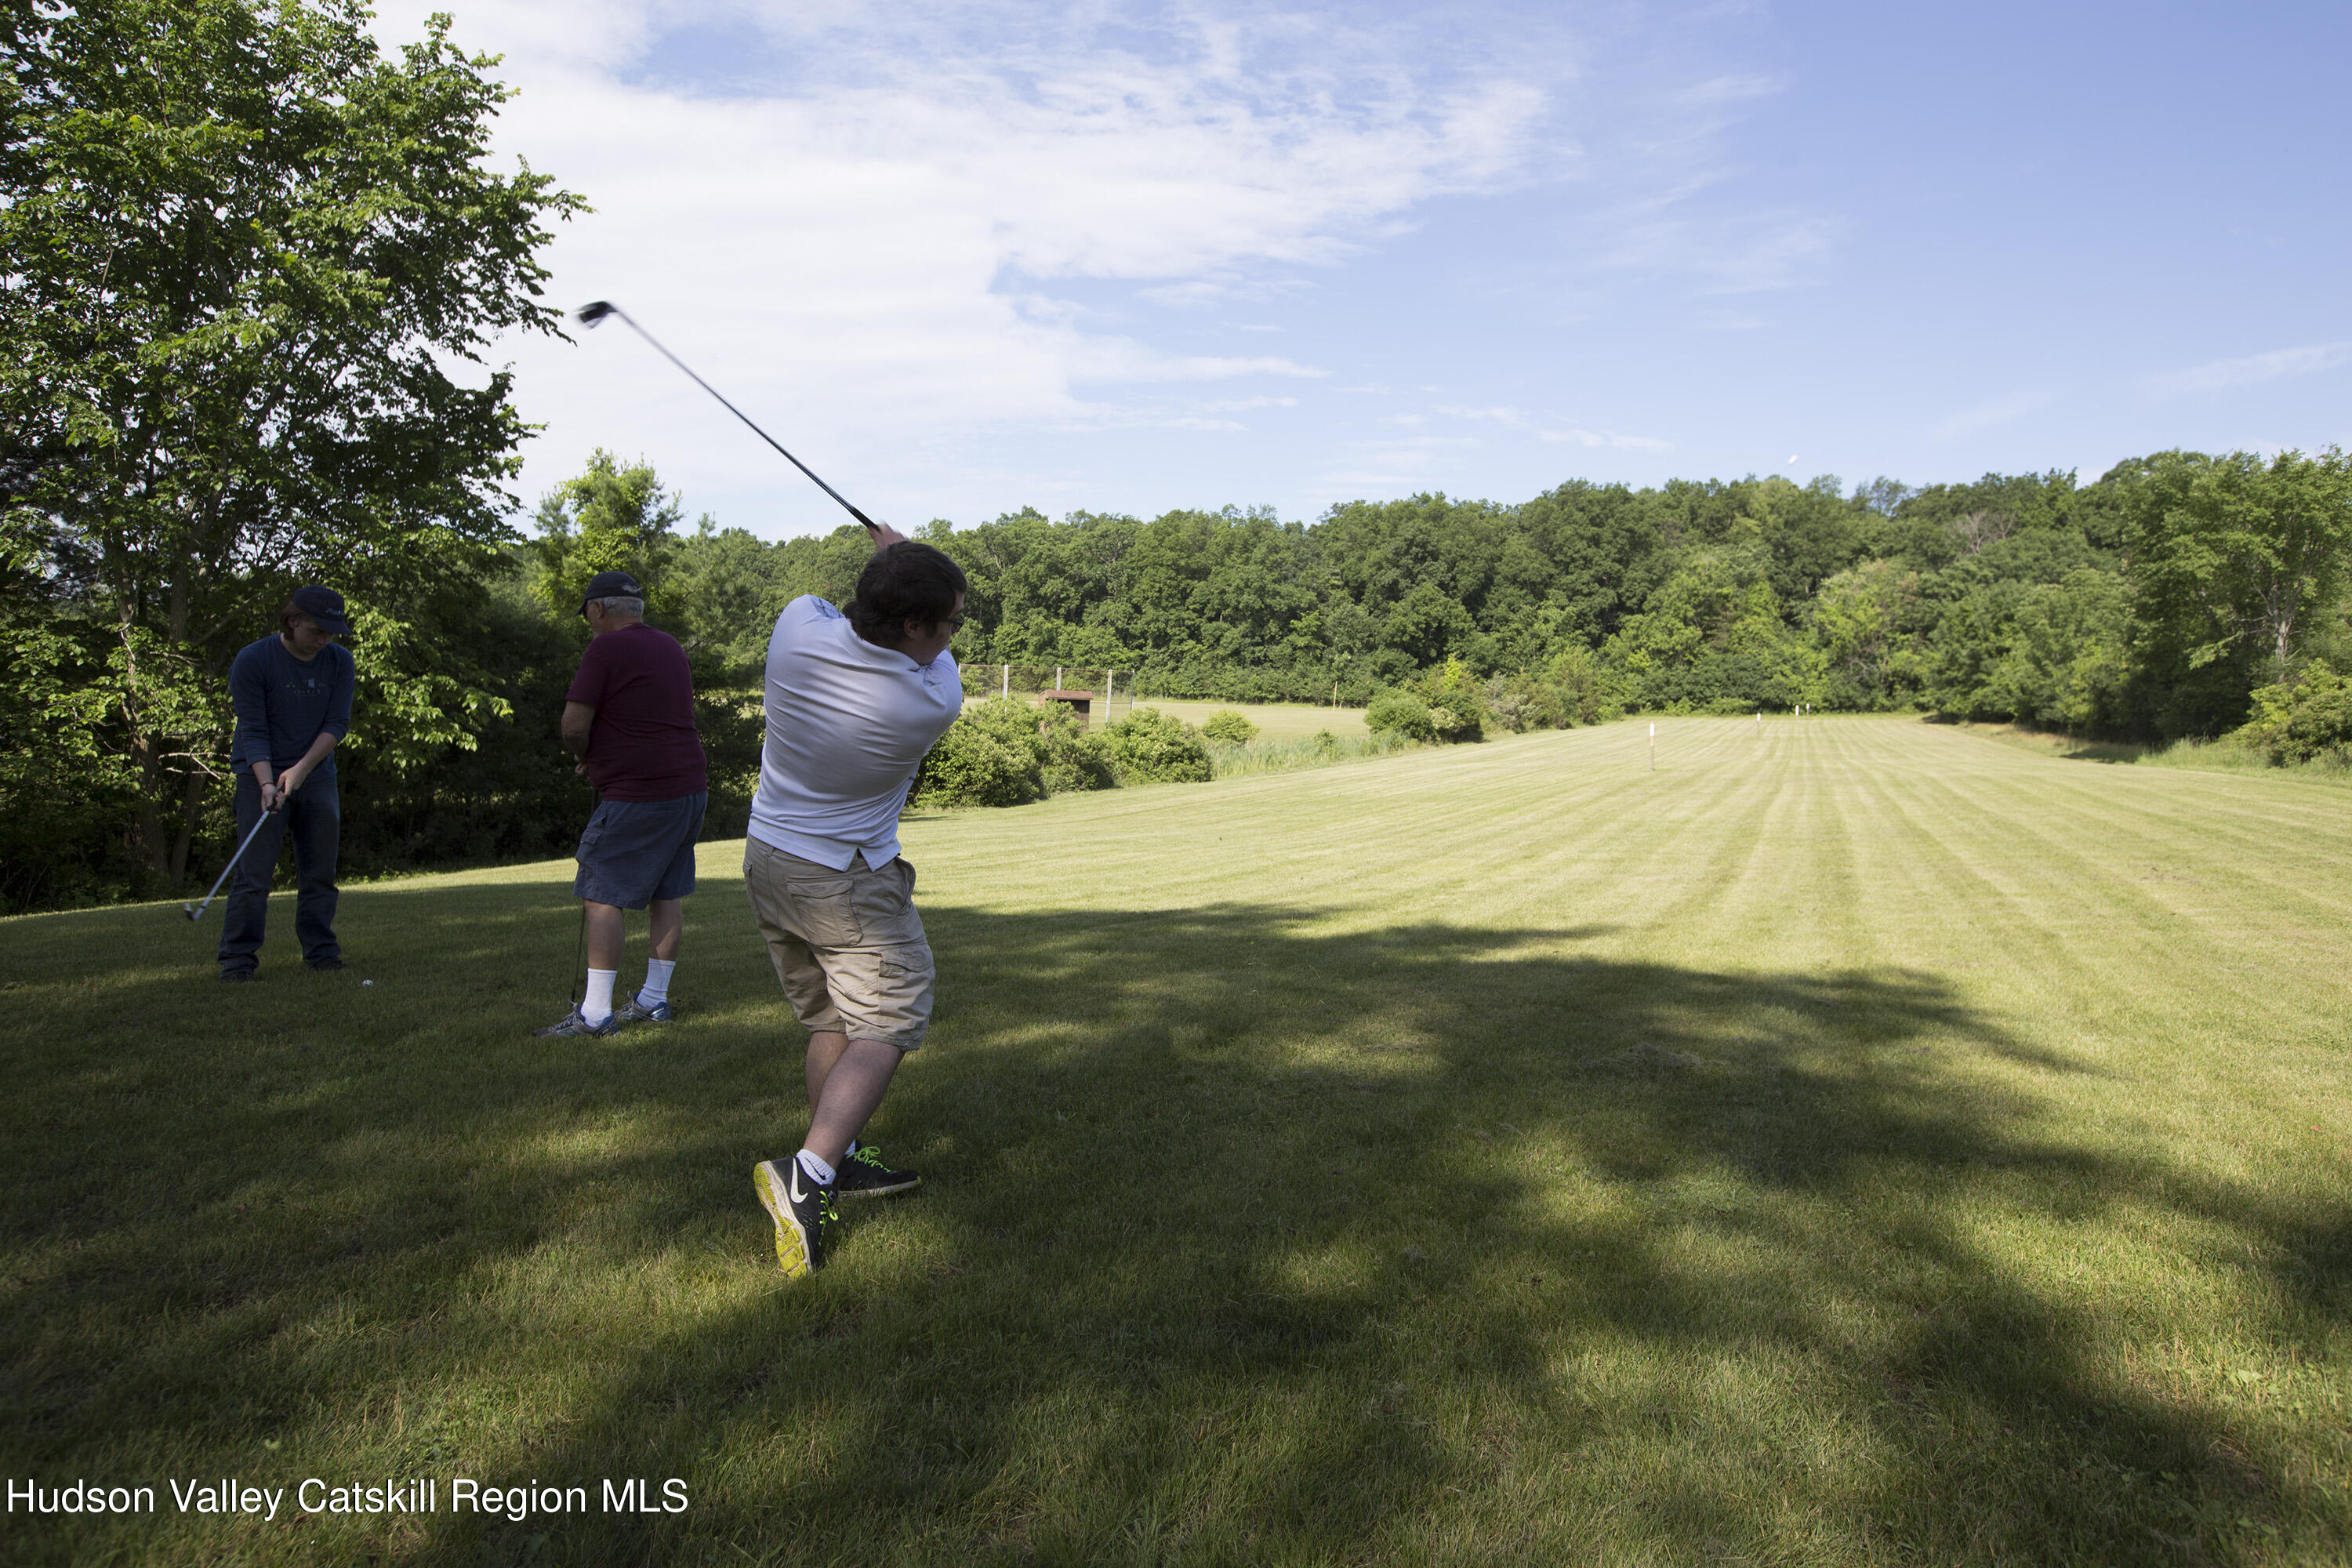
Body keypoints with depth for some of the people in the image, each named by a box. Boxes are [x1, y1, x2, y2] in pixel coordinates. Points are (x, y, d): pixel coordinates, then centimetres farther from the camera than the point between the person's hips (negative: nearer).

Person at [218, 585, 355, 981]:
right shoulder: (251, 661, -10)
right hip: (262, 774, -3)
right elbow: (253, 730, -12)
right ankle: (238, 958, -2)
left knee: (321, 870, 3)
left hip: (316, 773, 4)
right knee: (253, 871, -7)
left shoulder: (339, 661, 1)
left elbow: (337, 723, -3)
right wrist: (267, 782, -23)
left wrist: (302, 767, -15)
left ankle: (321, 952, 11)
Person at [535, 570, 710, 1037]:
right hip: (690, 786, 8)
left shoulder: (605, 649, -10)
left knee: (603, 894, -4)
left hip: (637, 796, -8)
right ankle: (654, 998, 19)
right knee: (668, 893, 12)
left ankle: (595, 1012, -5)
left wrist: (583, 755, 7)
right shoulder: (671, 647, 15)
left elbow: (574, 725, -15)